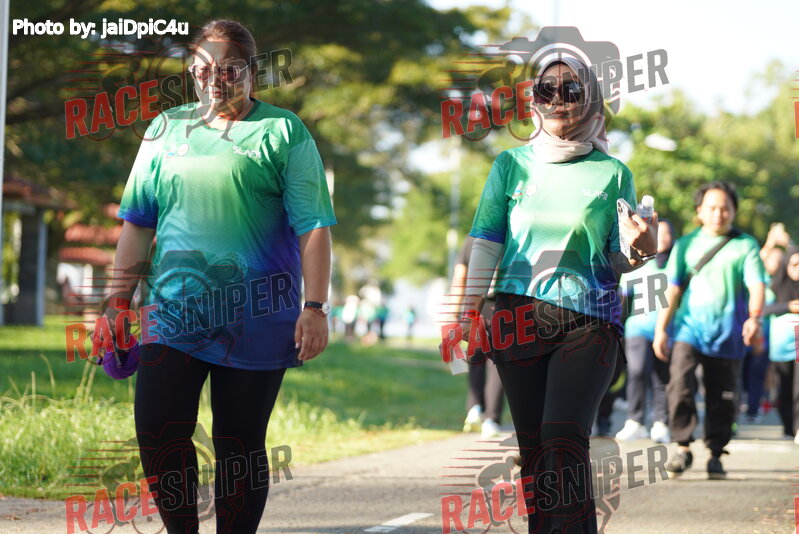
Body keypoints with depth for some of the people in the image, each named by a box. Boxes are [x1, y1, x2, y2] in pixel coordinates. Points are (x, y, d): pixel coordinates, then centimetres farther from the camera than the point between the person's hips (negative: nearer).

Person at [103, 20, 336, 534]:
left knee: (241, 444, 3)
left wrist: (315, 307, -10)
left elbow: (314, 227, -2)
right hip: (174, 313, 3)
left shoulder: (283, 132, 3)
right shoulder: (166, 129, 14)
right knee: (158, 433, -7)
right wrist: (119, 301, 13)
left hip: (255, 319, -3)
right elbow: (138, 222, 17)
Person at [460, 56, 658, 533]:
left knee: (563, 436, -18)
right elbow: (486, 240, 7)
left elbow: (616, 261, 7)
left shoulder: (613, 173, 7)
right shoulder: (513, 164, 10)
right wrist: (470, 309, -1)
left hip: (589, 323, -2)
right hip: (520, 318, 2)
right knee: (532, 444, 2)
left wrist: (639, 249, -15)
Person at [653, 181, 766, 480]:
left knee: (722, 398, 3)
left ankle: (715, 455, 15)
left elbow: (756, 284, -6)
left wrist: (755, 317, -24)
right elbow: (672, 288, 11)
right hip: (690, 328, 0)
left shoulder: (745, 246, 6)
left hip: (728, 335, 0)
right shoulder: (686, 245, 12)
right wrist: (661, 327, 4)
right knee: (680, 385, -18)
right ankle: (682, 448, -8)